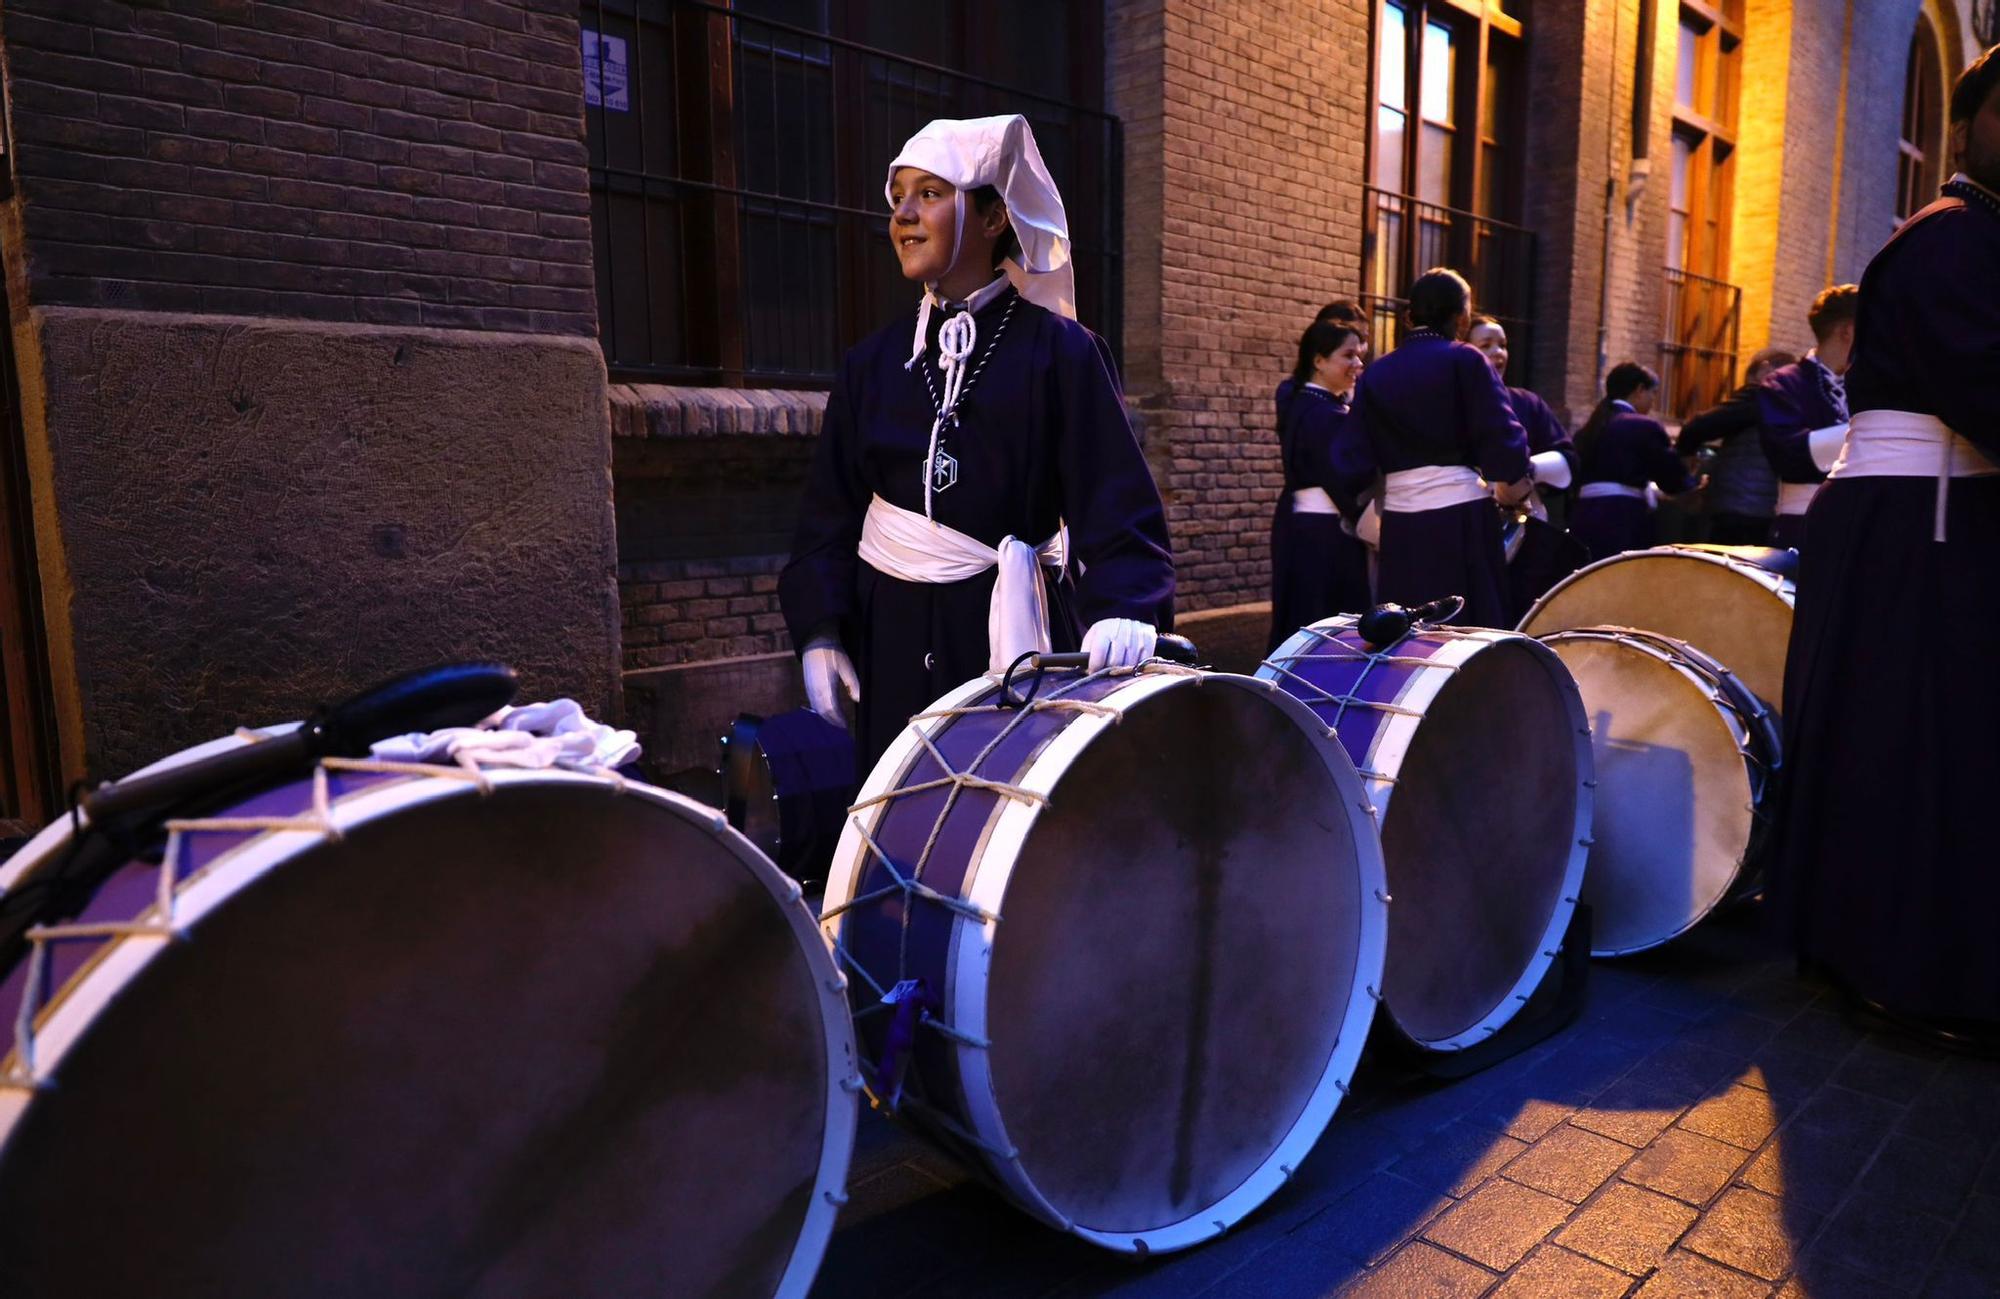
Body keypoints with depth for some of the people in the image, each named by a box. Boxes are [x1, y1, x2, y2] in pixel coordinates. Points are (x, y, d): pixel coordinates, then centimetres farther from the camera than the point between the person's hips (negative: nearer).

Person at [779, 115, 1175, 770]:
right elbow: (830, 508, 10)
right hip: (894, 640, 4)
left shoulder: (1058, 352, -3)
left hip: (1017, 631, -3)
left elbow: (1116, 500, -11)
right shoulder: (873, 362, 9)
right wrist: (819, 630, 0)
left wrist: (1122, 607, -27)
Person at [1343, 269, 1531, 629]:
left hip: (1400, 520, 4)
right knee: (1473, 631, 4)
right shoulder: (1465, 360, -2)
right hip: (1461, 514, -4)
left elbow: (1355, 461, 3)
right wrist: (1512, 482, 5)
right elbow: (1502, 433, -10)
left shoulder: (1376, 374, 9)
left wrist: (1358, 513, 13)